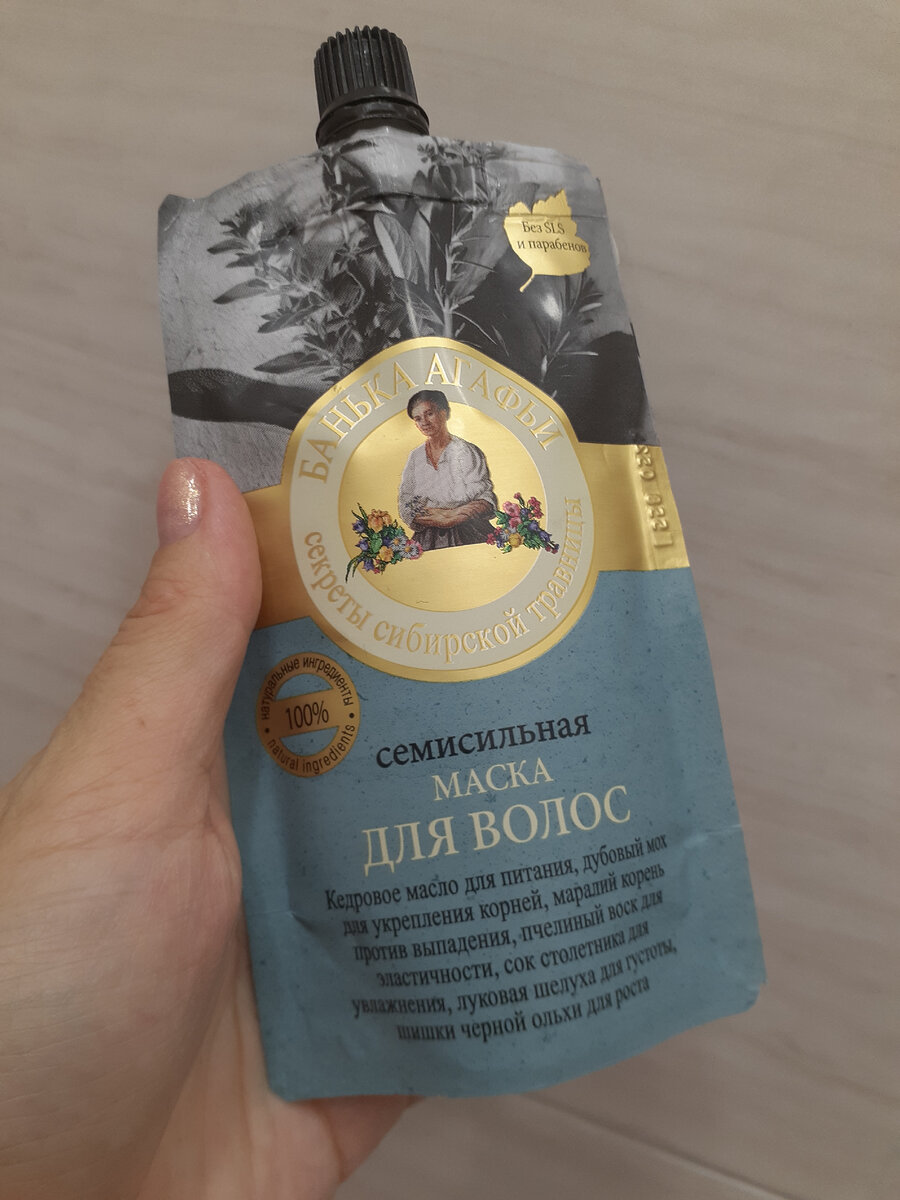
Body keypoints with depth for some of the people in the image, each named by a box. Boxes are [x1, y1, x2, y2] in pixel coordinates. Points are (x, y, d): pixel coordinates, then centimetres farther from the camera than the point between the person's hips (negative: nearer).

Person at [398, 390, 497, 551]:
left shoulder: (468, 452, 3)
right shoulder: (415, 458, 13)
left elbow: (486, 501, -4)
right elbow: (405, 507, 7)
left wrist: (451, 516, -18)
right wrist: (438, 519, -11)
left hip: (468, 538, -3)